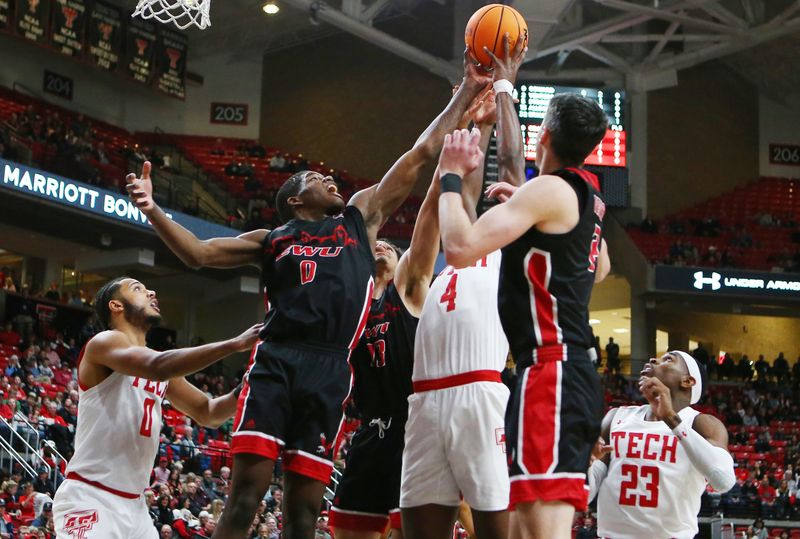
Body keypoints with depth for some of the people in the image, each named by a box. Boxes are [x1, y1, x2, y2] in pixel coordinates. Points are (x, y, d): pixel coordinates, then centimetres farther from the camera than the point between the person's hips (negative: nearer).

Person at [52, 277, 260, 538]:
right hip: (89, 499, -9)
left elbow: (209, 413, 22)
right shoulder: (104, 343, -9)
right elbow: (158, 367, -28)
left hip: (133, 504, 9)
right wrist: (235, 344, -28)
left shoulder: (160, 364, 17)